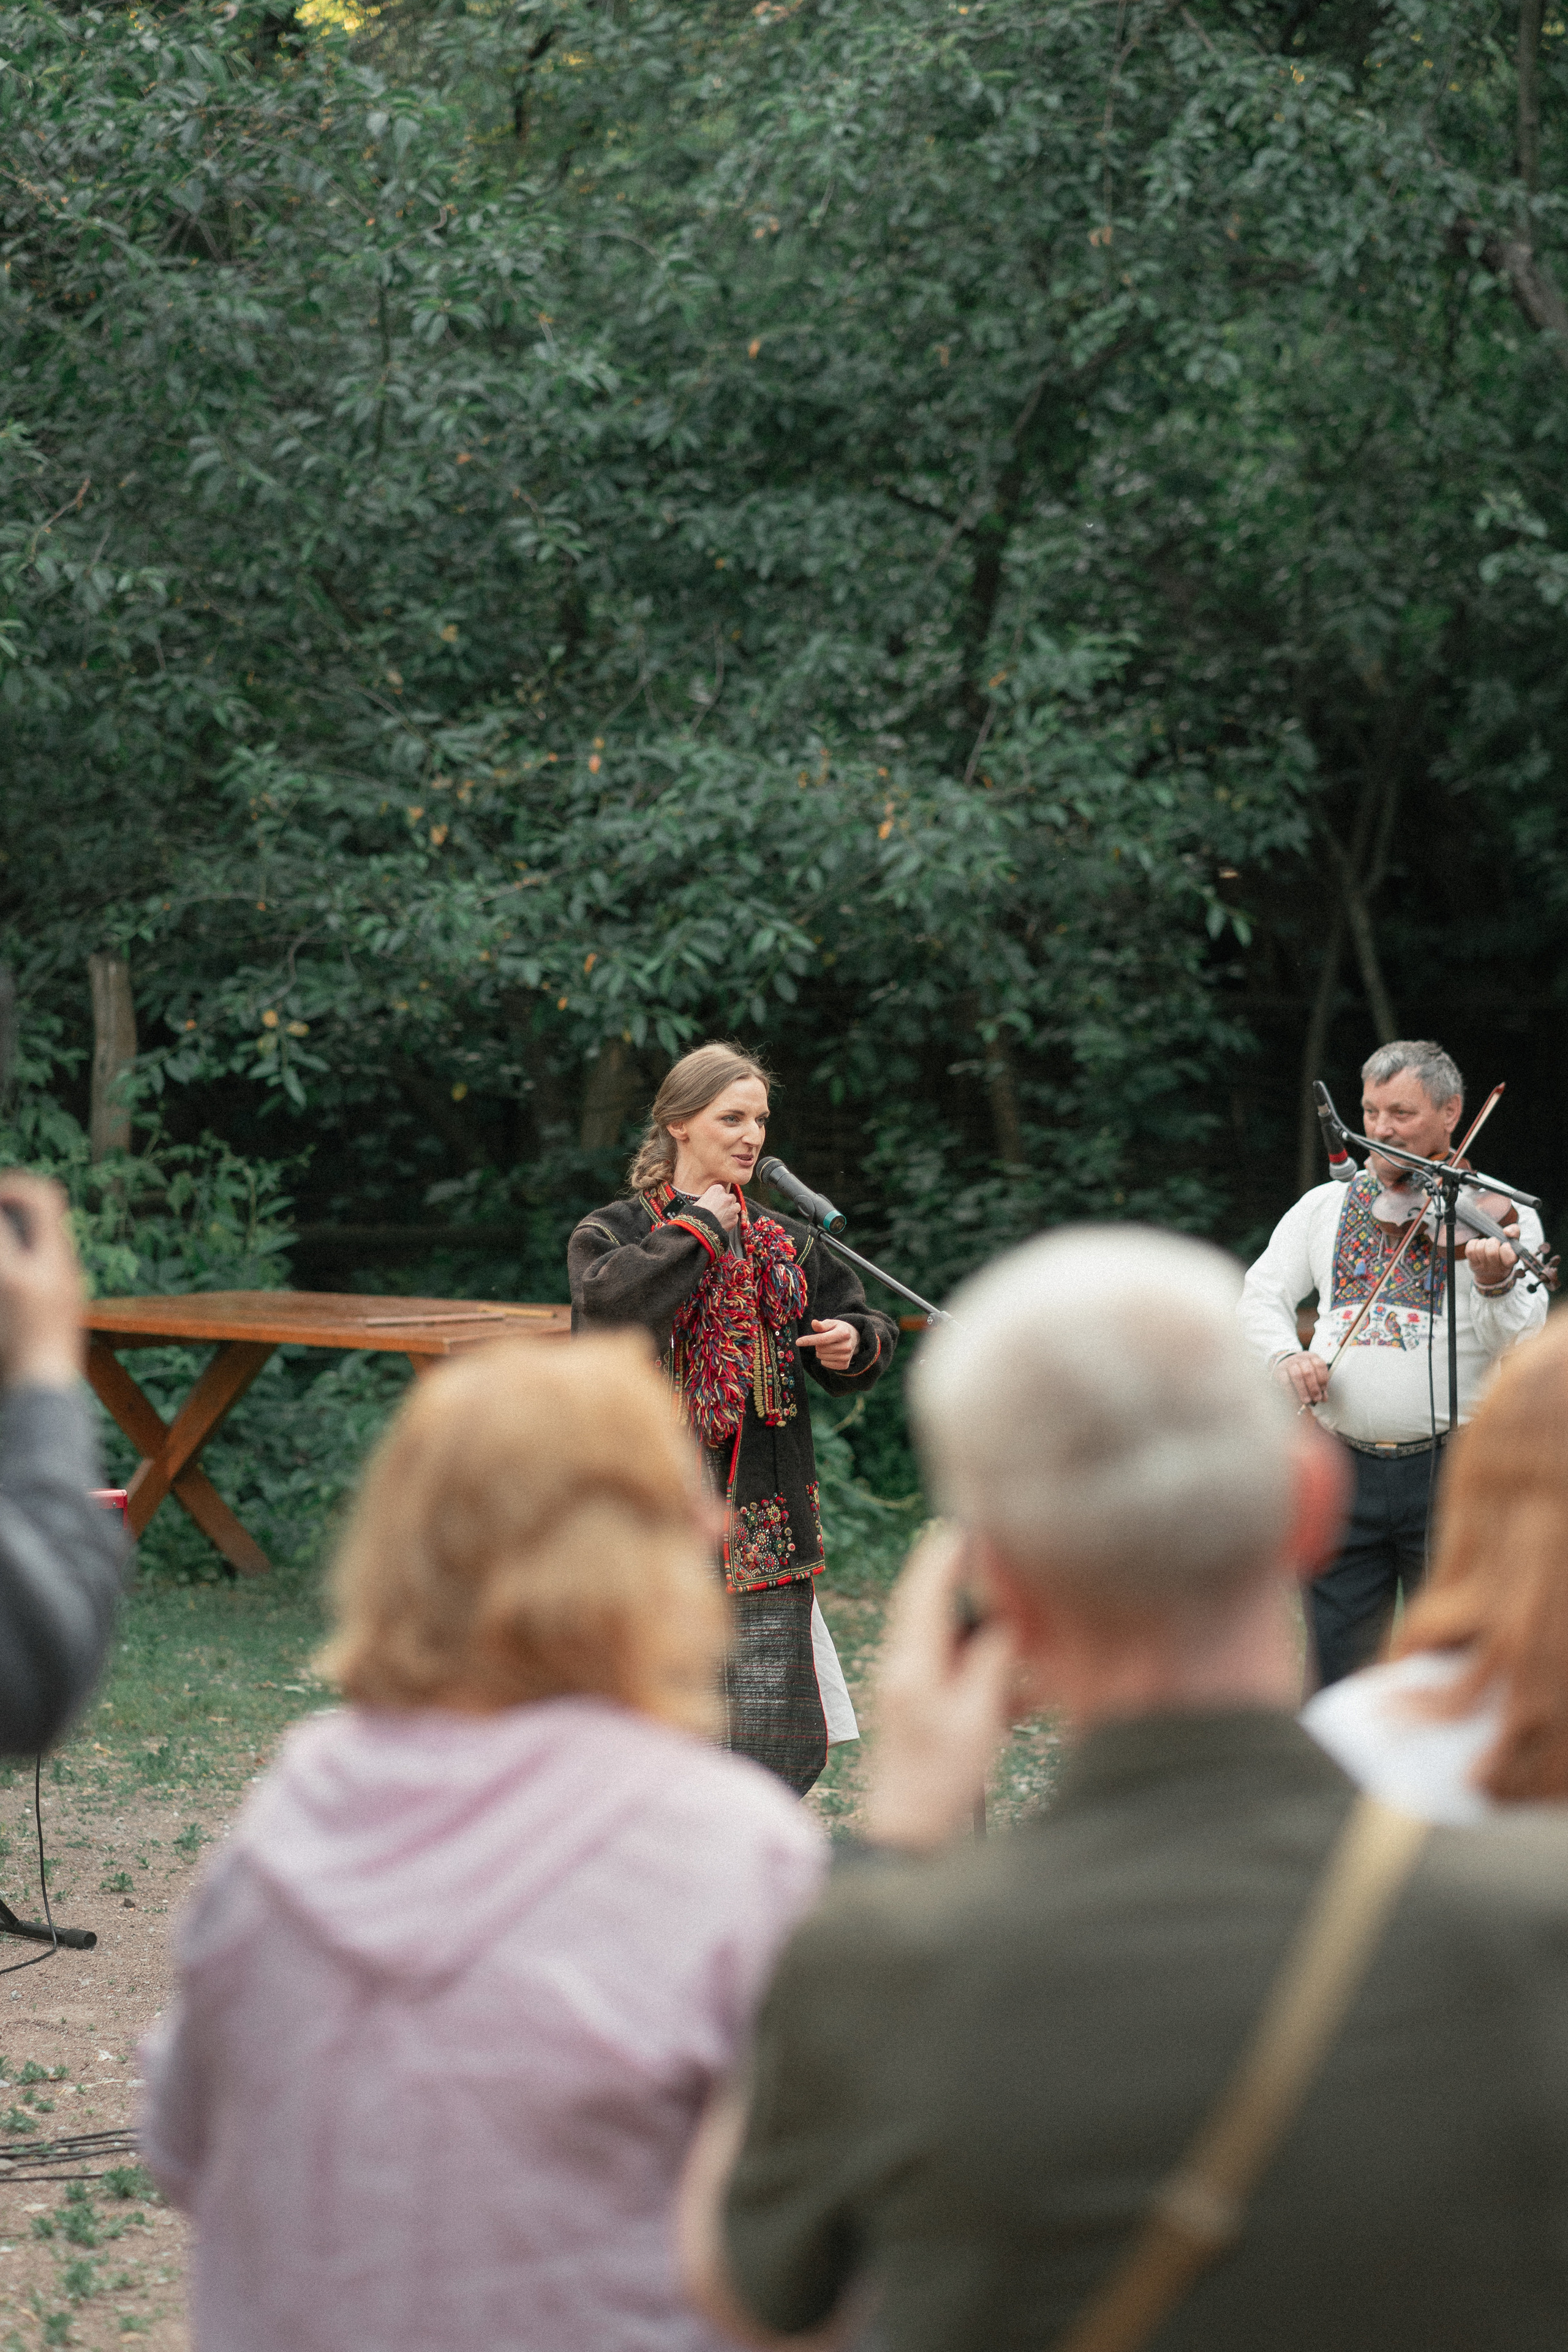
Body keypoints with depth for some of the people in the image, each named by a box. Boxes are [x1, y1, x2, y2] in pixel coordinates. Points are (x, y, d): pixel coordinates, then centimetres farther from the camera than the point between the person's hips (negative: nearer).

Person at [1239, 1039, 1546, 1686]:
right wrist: (1286, 1354, -9)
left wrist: (1498, 1285, -33)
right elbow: (1262, 1293, 12)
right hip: (1345, 1471, 3)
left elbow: (1524, 1339, -11)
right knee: (1338, 1672, 5)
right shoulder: (1325, 1206, 13)